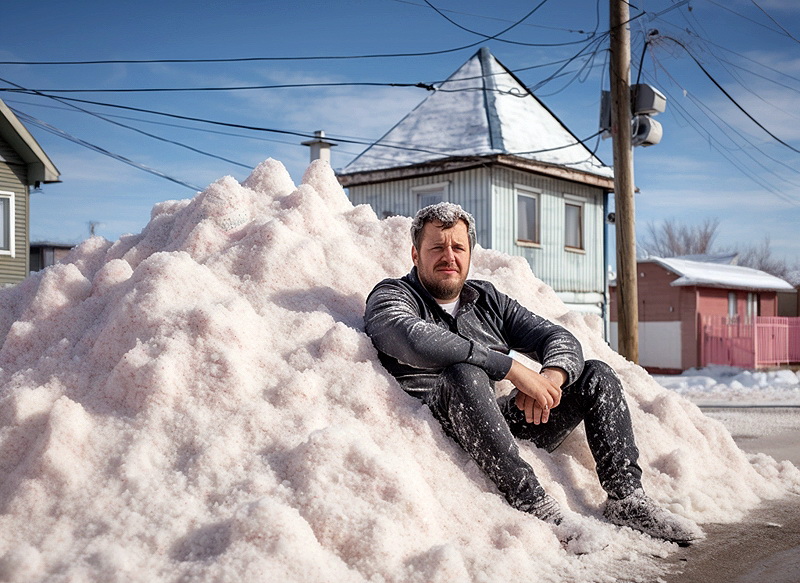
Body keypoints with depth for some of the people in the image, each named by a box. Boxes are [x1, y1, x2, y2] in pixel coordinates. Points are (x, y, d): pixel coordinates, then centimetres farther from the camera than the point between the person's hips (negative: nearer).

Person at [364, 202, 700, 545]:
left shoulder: (486, 299, 19)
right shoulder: (390, 297, 2)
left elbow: (559, 339, 13)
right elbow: (417, 340, -23)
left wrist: (552, 376, -12)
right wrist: (512, 368, -25)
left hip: (507, 423, 6)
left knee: (596, 376, 3)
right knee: (465, 373, -36)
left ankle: (626, 500, -4)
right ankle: (534, 506, -35)